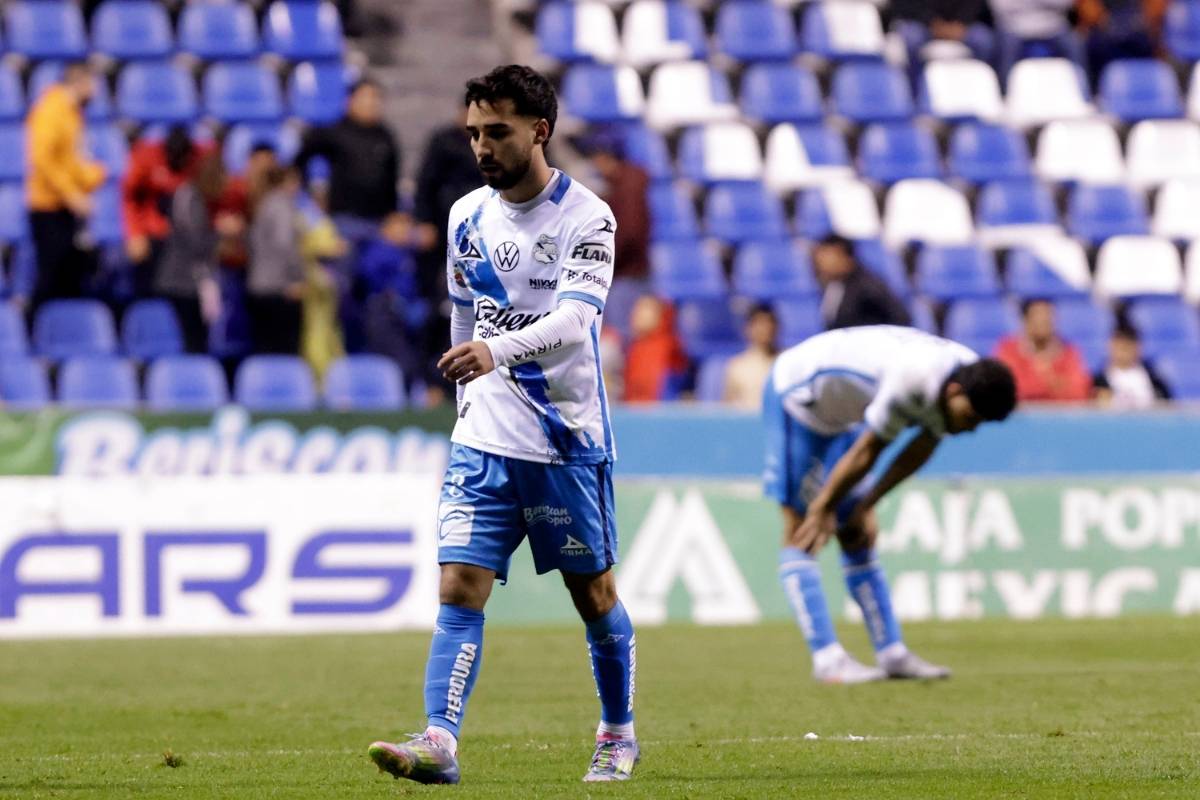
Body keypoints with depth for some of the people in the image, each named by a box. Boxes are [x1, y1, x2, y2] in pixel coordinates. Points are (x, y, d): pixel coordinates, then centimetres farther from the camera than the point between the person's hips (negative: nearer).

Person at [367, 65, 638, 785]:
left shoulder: (586, 218, -11)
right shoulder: (467, 217, 6)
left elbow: (572, 322, -26)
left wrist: (498, 350, -42)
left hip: (569, 442, -4)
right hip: (485, 442, 4)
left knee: (595, 597, 8)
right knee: (460, 588, -10)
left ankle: (618, 736, 27)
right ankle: (439, 744, -18)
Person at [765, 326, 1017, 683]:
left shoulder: (972, 378, -10)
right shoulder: (914, 377, -37)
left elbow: (918, 453, 3)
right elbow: (866, 453, -23)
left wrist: (865, 507, 4)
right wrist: (824, 509, -11)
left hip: (841, 413, 9)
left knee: (858, 538, 8)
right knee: (802, 533, -10)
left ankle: (892, 654, 8)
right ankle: (827, 659, -16)